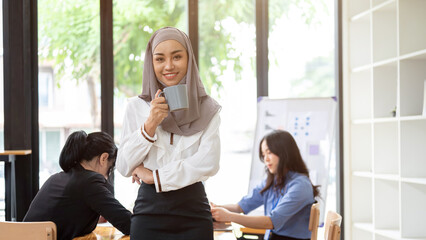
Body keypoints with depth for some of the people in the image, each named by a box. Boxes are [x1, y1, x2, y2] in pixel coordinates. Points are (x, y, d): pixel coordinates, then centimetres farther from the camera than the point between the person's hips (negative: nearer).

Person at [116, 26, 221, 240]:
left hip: (193, 213, 0)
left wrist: (155, 176, -7)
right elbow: (124, 168, -1)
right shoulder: (136, 107, 5)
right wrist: (150, 125, -13)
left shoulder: (207, 110, 3)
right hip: (149, 212, 0)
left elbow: (209, 163, -9)